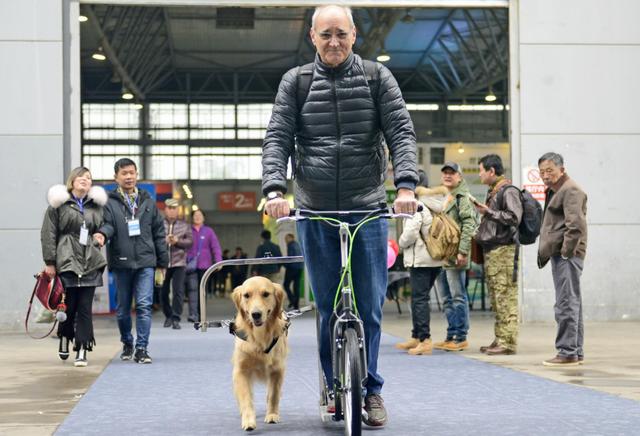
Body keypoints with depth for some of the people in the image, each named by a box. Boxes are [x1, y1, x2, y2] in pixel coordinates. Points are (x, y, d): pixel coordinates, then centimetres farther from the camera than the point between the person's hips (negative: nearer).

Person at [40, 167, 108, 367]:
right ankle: (64, 338, 28)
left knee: (85, 308, -1)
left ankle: (82, 350, 2)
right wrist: (50, 262, -4)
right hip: (67, 262, -2)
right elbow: (48, 234, 0)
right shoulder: (59, 204, 3)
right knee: (69, 305, 1)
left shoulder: (96, 206, 13)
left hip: (90, 264, 2)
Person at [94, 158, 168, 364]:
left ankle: (141, 348, -5)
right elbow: (107, 224, -6)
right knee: (122, 308, 11)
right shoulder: (109, 202, 4)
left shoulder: (147, 202, 11)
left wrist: (162, 260, 11)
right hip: (121, 262, 0)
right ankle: (127, 343, 30)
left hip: (145, 262, 0)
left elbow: (159, 232, 13)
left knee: (144, 305, -9)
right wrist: (102, 234, -31)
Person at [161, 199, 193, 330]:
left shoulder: (185, 226, 11)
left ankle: (176, 319, -8)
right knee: (164, 292, 8)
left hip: (179, 263, 0)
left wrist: (178, 241, -14)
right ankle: (168, 316, 26)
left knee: (178, 291, -11)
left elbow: (190, 242, 3)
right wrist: (164, 241, -21)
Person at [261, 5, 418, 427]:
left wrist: (406, 185, -18)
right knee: (328, 308, 4)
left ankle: (369, 388, 15)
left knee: (369, 306, 1)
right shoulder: (296, 82, 5)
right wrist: (274, 189, -17)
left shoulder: (377, 77, 4)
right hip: (314, 210, 1)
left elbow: (402, 132, -3)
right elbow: (277, 139, 0)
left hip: (368, 209, 0)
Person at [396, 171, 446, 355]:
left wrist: (401, 243, -2)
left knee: (420, 298, -5)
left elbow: (411, 231, -20)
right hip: (436, 258, 8)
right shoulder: (436, 204, 11)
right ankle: (416, 337, 22)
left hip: (420, 259, -8)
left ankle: (425, 340, -7)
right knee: (418, 298, 16)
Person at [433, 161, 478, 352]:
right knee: (447, 298, 12)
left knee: (458, 297, -5)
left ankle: (461, 338, 0)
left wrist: (462, 251, -22)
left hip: (455, 256, -9)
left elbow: (469, 225, -16)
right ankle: (451, 336, 19)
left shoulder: (463, 197, -7)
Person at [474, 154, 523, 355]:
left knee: (505, 297, -10)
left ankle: (508, 342, -10)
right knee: (496, 298, 11)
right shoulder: (492, 192, 21)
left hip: (503, 250, -10)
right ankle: (499, 339, 15)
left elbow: (514, 218, -19)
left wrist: (488, 212, -15)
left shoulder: (508, 191, -8)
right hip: (491, 250, 10)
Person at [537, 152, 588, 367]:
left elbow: (575, 225, -21)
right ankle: (577, 352, 20)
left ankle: (568, 352, -7)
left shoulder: (570, 190, -11)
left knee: (566, 304, -9)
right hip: (559, 254, 11)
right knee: (572, 303, 14)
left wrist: (566, 252, -19)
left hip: (567, 255, -11)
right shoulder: (554, 190, 21)